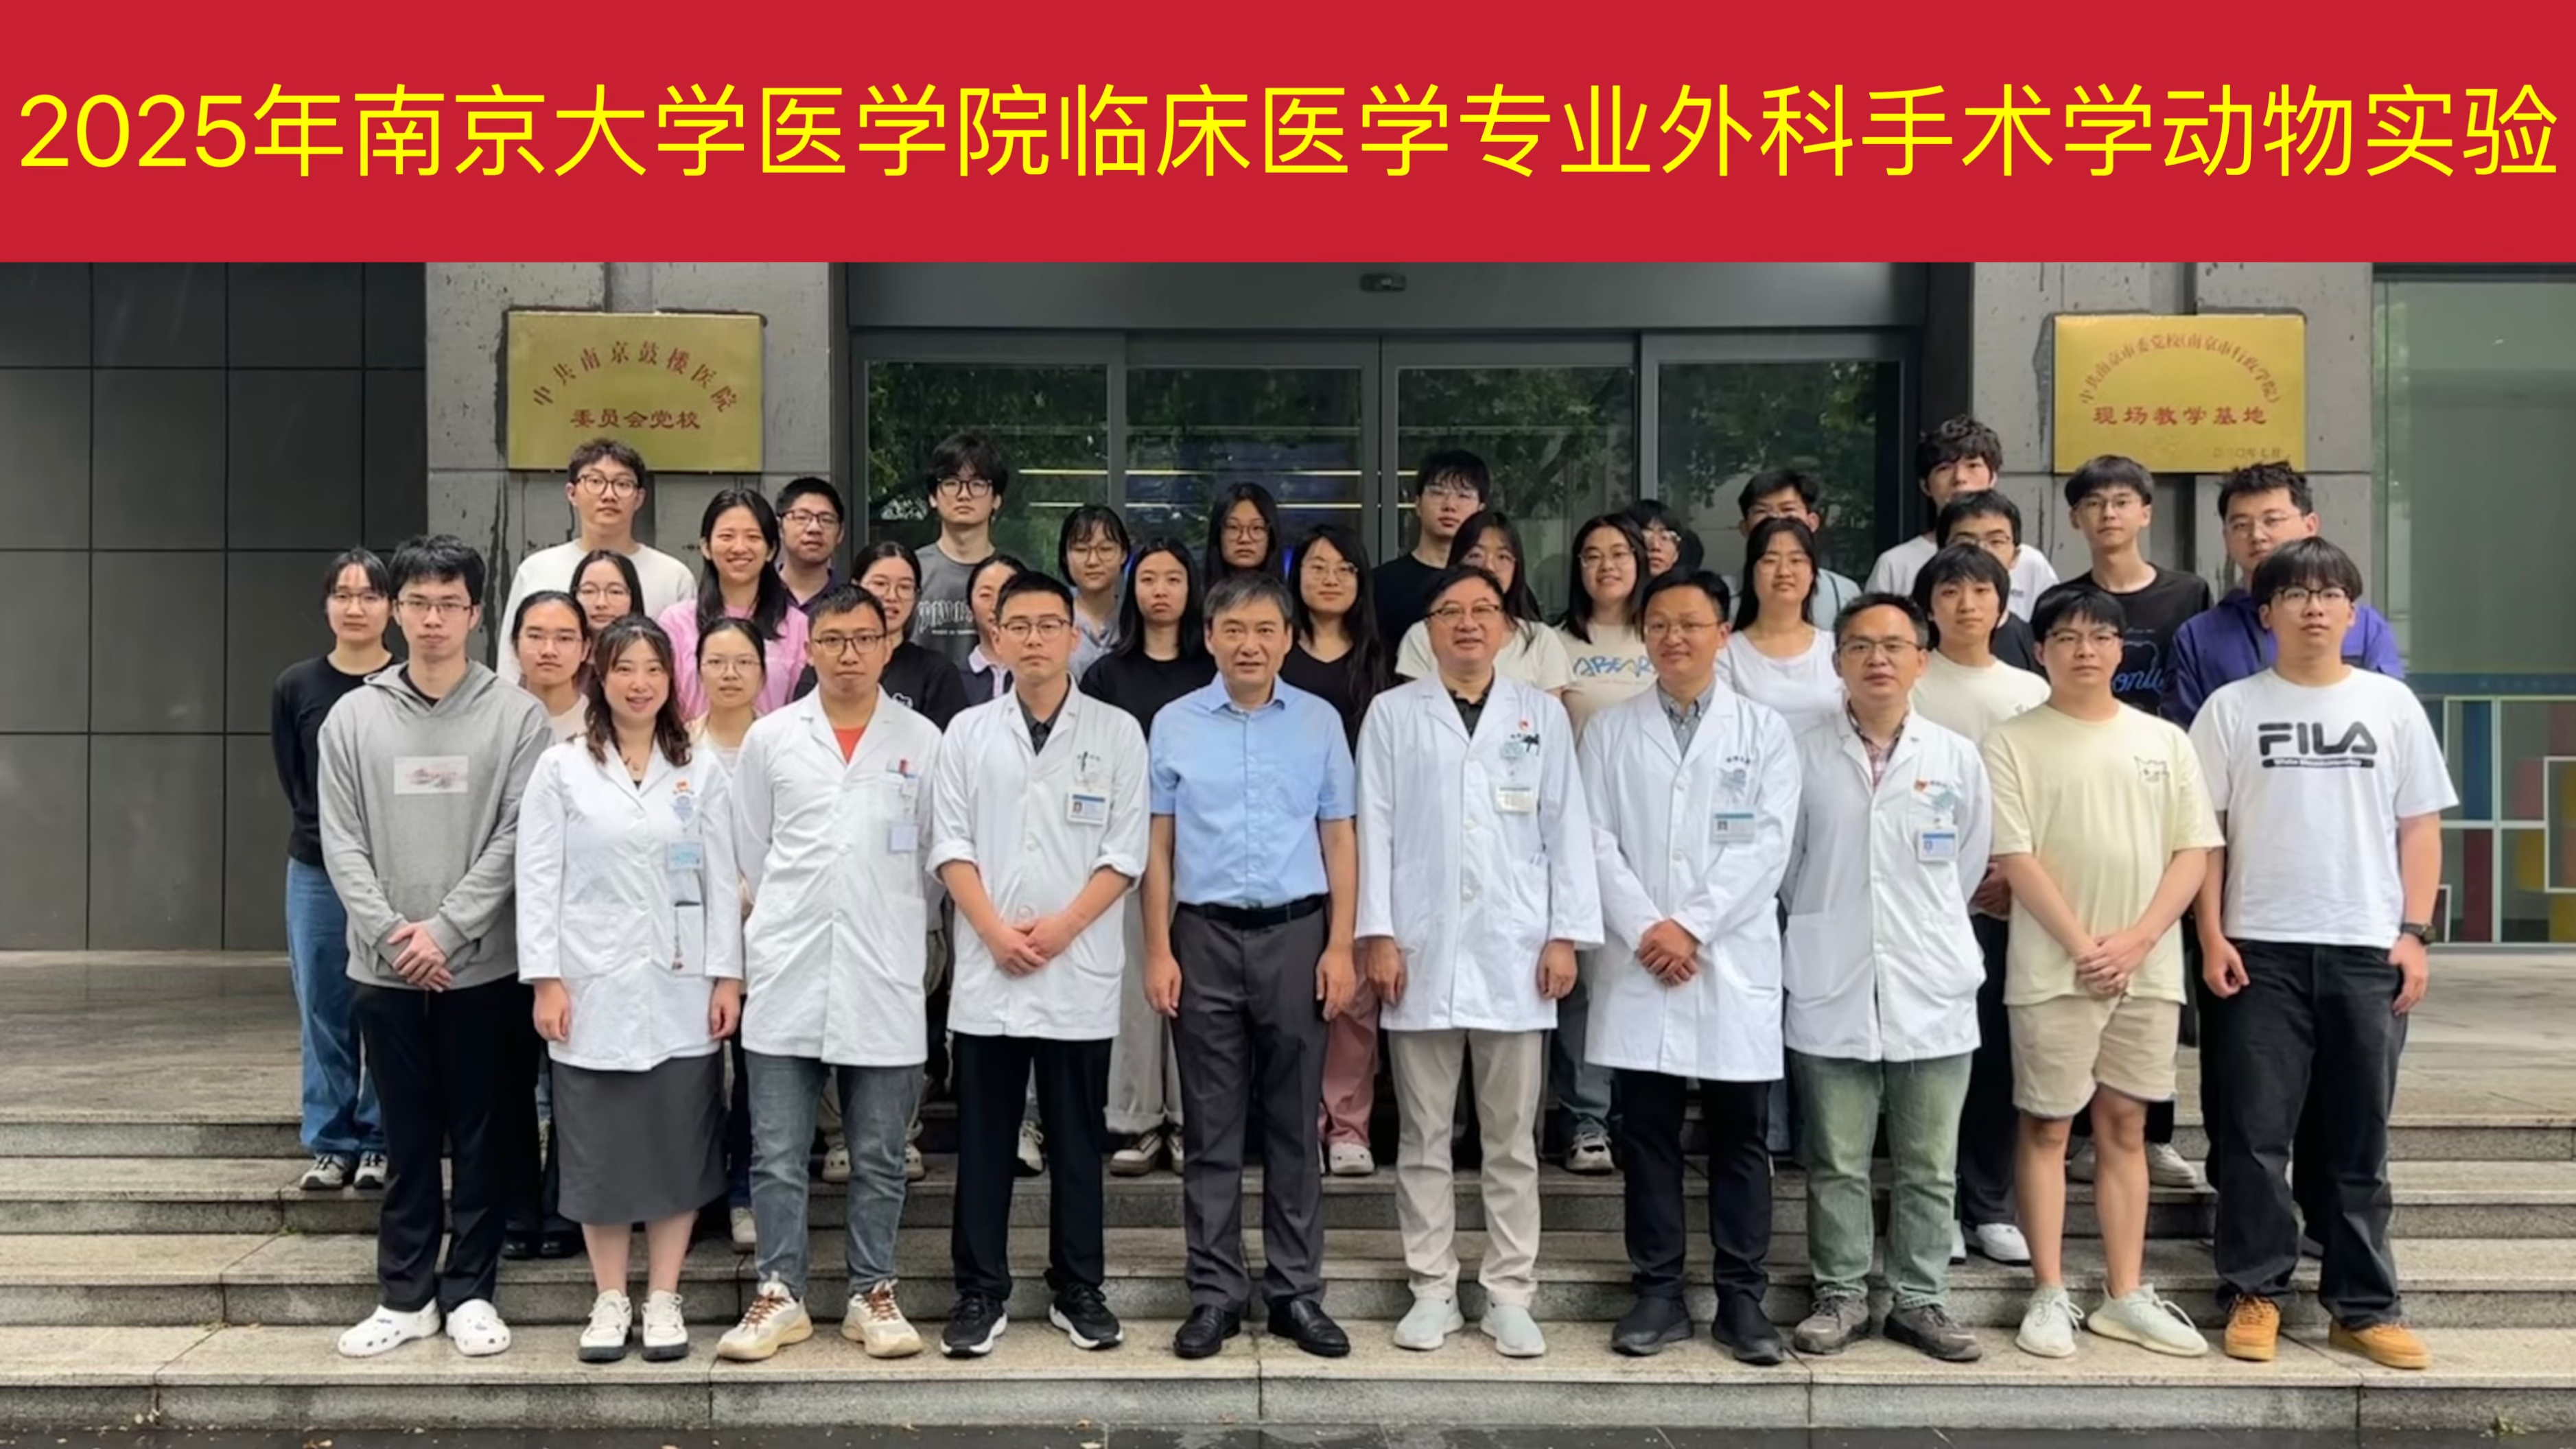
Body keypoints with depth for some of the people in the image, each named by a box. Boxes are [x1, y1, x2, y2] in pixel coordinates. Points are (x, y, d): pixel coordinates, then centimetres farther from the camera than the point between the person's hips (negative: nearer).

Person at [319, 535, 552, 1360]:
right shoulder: (354, 715, 6)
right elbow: (341, 840, 1)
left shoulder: (516, 715, -2)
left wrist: (446, 930, -14)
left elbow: (518, 837, -7)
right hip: (385, 968, 2)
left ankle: (470, 1292, 17)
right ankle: (404, 1295, 20)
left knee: (482, 1136, 6)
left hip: (484, 964, -2)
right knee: (407, 1137, 10)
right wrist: (391, 934, -10)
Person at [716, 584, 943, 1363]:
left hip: (885, 980, 0)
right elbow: (750, 856, 11)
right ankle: (780, 1294, 16)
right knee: (777, 1154, 5)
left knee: (879, 1155, 8)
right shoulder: (769, 738, 6)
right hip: (787, 977, 1)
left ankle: (872, 1294, 20)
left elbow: (936, 857, 7)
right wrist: (772, 941, 11)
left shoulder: (921, 741, 3)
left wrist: (899, 933, 8)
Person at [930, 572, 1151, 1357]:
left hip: (1080, 968, -1)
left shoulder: (1116, 732, 4)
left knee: (1078, 1138, 7)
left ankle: (1078, 1291, 19)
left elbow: (1126, 850, -1)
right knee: (984, 1139, 6)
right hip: (987, 967, 1)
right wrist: (996, 931, -9)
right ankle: (980, 1292, 16)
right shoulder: (968, 732, 8)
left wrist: (1061, 927, -11)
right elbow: (950, 843, 3)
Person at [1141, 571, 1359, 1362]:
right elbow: (1159, 847, 5)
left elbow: (1338, 840, 5)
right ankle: (1215, 1291, 16)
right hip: (1206, 937, 0)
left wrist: (1340, 947, -2)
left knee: (1293, 1124, 7)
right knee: (1212, 1126, 6)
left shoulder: (1319, 722, 4)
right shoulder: (1174, 724, 4)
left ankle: (1296, 1291, 17)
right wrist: (1159, 951, -1)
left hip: (1295, 934, 0)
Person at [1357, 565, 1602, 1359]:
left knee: (1512, 1138, 6)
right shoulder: (1393, 713, 6)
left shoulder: (1542, 714, 9)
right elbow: (1375, 827, 2)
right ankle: (1433, 1290, 16)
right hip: (1422, 950, 0)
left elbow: (1567, 827, 6)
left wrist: (1566, 934, -1)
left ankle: (1510, 1295, 14)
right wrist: (1378, 934, -5)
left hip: (1515, 952, 1)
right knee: (1424, 1135, 6)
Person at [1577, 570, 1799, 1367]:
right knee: (1647, 1133, 5)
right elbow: (1596, 841, 1)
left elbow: (1767, 844, -4)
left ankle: (1742, 1299, 14)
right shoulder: (1610, 731, 8)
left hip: (1735, 963, -1)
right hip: (1639, 963, 1)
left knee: (1739, 1136, 5)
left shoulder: (1765, 730, 5)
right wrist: (1646, 929, -12)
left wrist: (1692, 928, -12)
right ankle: (1658, 1294, 15)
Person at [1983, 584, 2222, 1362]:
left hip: (2148, 968, 3)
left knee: (2125, 1125, 10)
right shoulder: (2013, 742, -2)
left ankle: (2126, 1295, 18)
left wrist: (2136, 941, -9)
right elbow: (2015, 858, -8)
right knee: (2047, 1126, 2)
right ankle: (2050, 1296, 10)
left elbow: (2193, 851, 4)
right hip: (2054, 968, -3)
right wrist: (2083, 946, -14)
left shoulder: (2164, 741, 9)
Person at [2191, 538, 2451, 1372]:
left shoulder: (2390, 704, 7)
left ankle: (2364, 1306, 17)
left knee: (2361, 1141, 8)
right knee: (2255, 1135, 1)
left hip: (2367, 948, 1)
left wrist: (2413, 934, -1)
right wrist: (2211, 938, -5)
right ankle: (2255, 1294, 12)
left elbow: (2420, 828, 7)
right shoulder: (2232, 708, 3)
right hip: (2262, 948, -1)